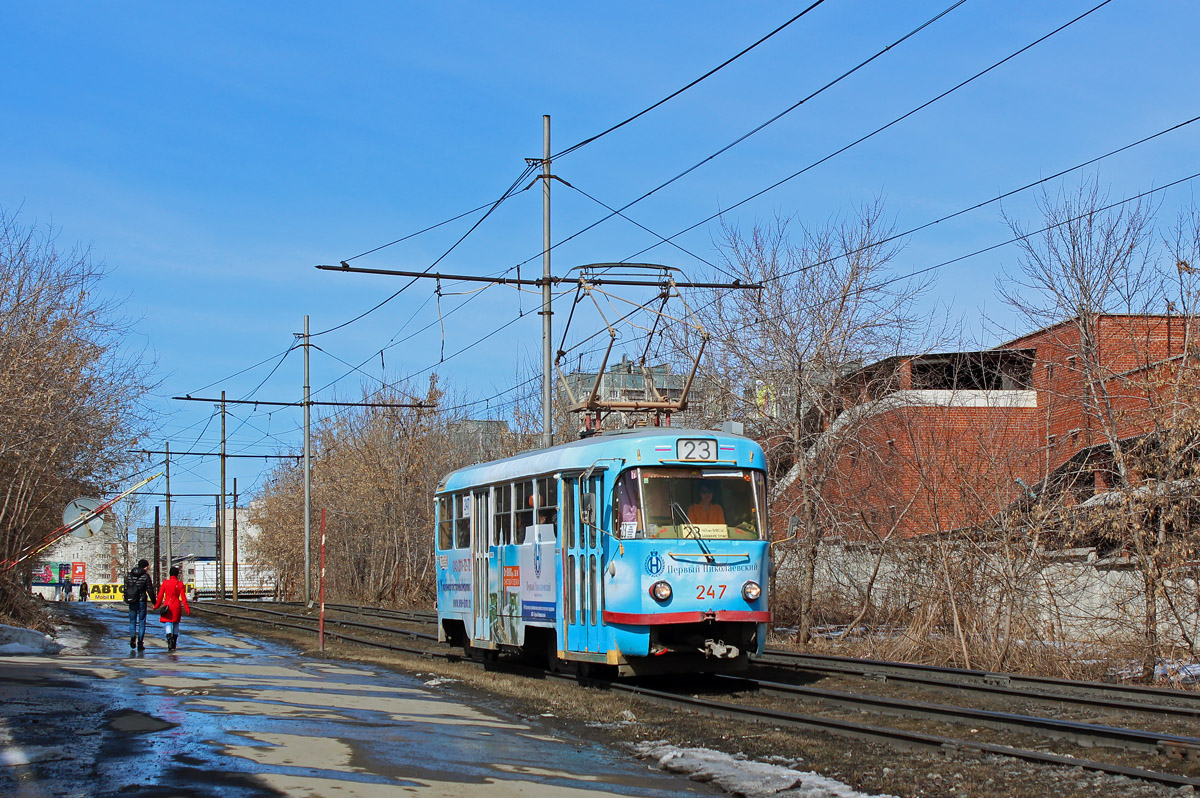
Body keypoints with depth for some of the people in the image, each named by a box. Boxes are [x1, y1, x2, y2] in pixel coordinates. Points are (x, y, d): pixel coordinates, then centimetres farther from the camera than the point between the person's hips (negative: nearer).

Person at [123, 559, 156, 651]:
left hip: (132, 602, 3)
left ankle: (132, 635, -16)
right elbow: (150, 590, -7)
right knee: (141, 622, 4)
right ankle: (140, 644, 2)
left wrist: (126, 599, 18)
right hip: (142, 601, -3)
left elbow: (126, 588, 8)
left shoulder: (129, 575, 6)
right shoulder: (146, 576, -8)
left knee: (132, 621, 14)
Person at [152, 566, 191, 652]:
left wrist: (156, 606, 15)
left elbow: (160, 596, 2)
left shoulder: (165, 583, -2)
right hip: (177, 606, 1)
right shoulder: (180, 584, -3)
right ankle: (174, 645, 19)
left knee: (168, 623, -4)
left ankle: (169, 637, -33)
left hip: (167, 606, -1)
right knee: (176, 625, 14)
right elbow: (183, 598, -5)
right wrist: (187, 609, 0)